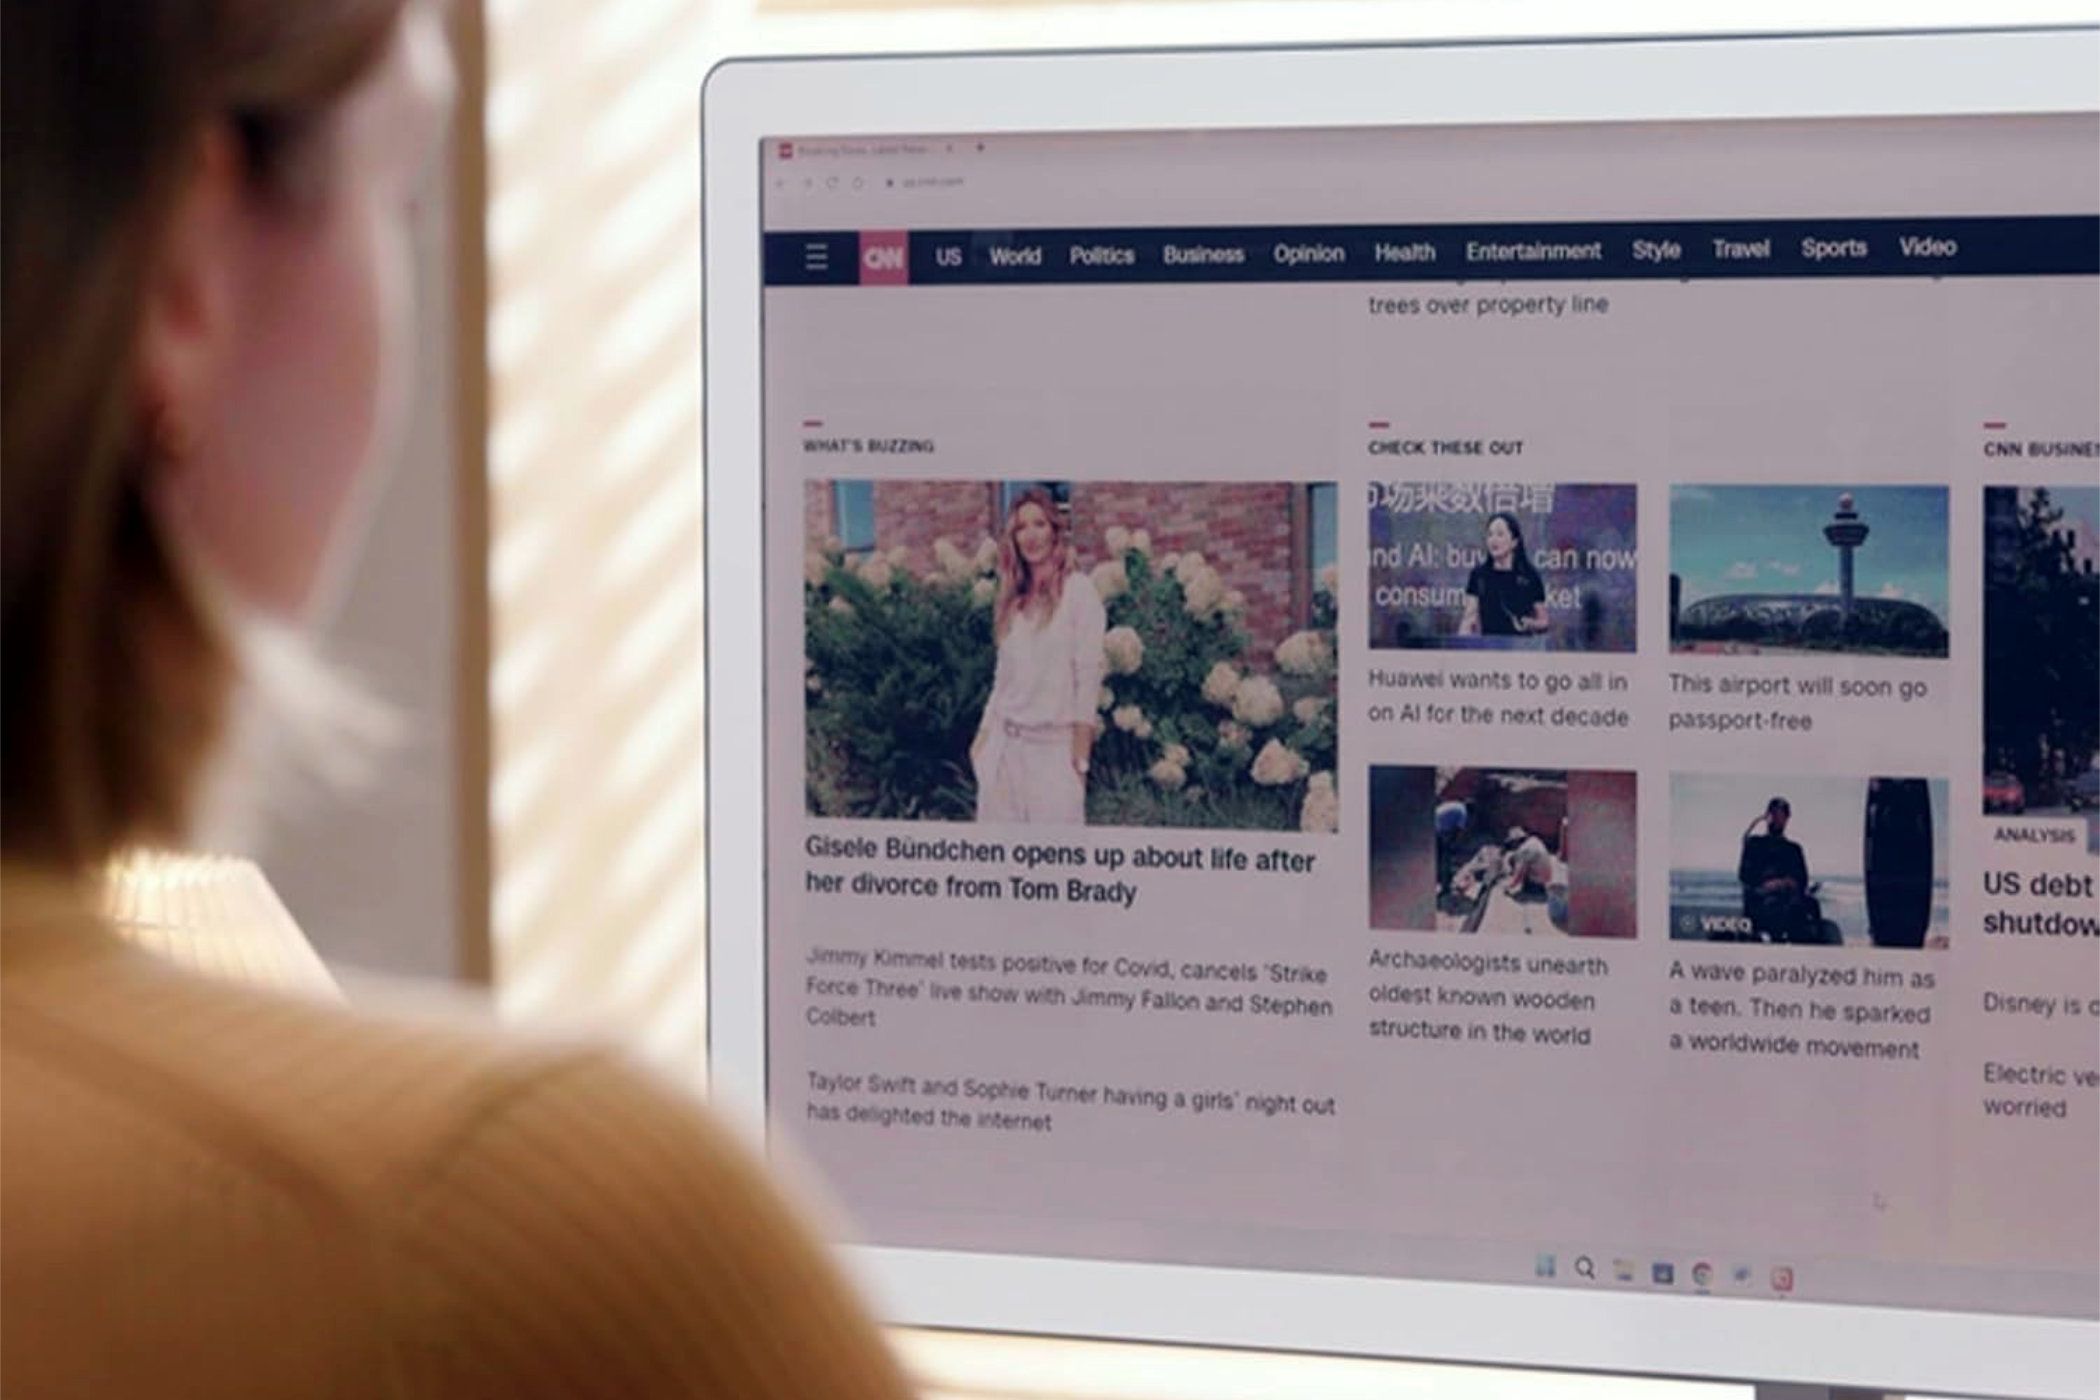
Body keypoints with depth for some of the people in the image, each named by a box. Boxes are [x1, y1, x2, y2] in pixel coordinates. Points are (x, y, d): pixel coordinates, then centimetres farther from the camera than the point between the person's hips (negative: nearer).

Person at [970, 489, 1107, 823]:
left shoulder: (1077, 590, -4)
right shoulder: (1014, 597, 14)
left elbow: (1090, 673, -8)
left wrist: (1080, 754, -12)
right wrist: (983, 735, 13)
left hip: (1053, 744, -6)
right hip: (1005, 742, 6)